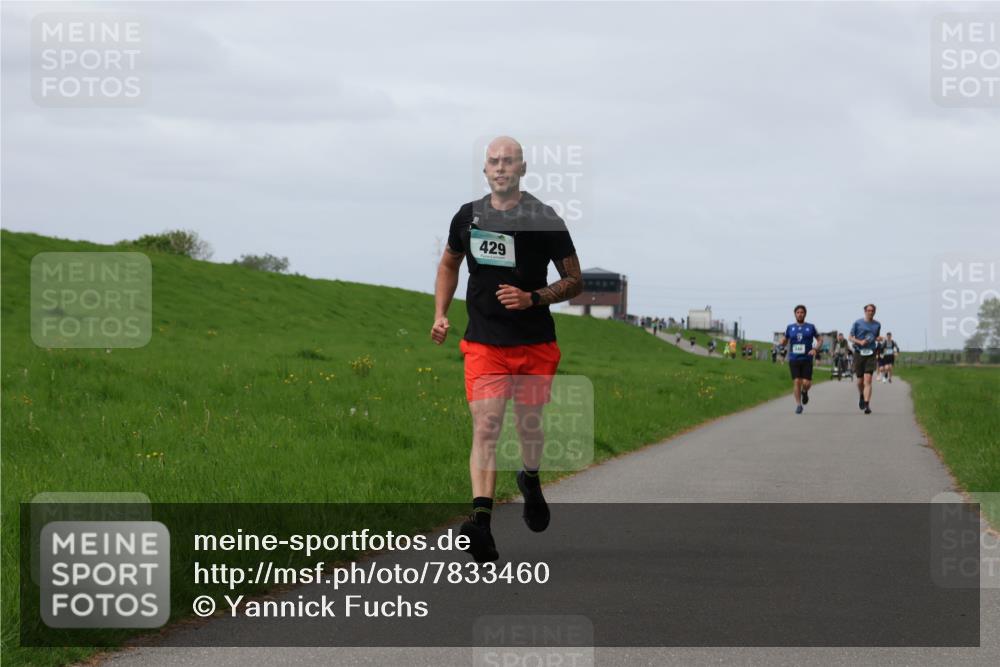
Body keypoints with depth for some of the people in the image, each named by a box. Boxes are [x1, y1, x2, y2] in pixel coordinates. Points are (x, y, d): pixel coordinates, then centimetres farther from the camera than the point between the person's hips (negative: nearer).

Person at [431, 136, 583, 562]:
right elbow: (449, 264, 23)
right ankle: (482, 528, -23)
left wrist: (532, 298, -15)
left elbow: (574, 282, 2)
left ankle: (531, 481, 47)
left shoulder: (545, 220, -4)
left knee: (529, 427, 11)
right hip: (484, 344, 0)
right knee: (485, 428, -13)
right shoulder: (468, 217, 4)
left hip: (536, 345, 0)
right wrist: (440, 314, 10)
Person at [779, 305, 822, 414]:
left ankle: (804, 392, 28)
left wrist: (815, 349, -7)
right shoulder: (790, 327, 9)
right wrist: (782, 342, -10)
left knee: (806, 383, -9)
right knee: (796, 381, -7)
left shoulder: (810, 327, 5)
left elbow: (820, 339, 11)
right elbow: (784, 341, 15)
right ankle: (798, 404, 5)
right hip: (794, 359, 1)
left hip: (807, 359, -1)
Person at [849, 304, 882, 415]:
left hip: (870, 354, 0)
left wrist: (878, 338, -2)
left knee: (868, 381, -12)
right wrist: (860, 342, -15)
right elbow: (850, 337, 3)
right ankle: (861, 396, 39)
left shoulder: (877, 325, 8)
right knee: (860, 380, 8)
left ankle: (867, 404, -18)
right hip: (859, 354, 0)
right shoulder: (858, 323, 1)